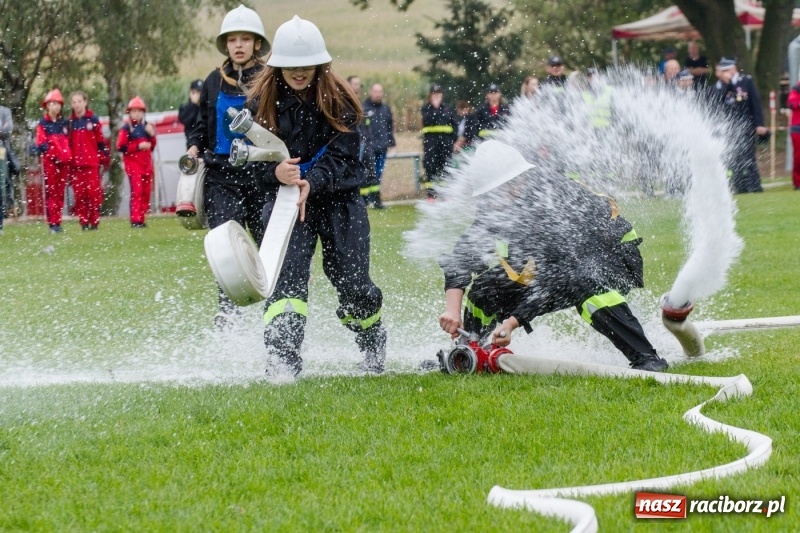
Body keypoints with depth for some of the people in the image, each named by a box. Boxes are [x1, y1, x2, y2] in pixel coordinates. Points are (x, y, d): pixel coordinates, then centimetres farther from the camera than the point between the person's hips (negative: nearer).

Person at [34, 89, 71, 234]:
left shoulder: (64, 123, 13)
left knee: (60, 193, 6)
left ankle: (58, 221, 10)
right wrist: (41, 147, -24)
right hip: (49, 162, -4)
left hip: (64, 162, 4)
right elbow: (40, 143, -5)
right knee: (51, 192, -5)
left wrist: (69, 158, 10)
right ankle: (53, 223, -5)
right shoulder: (43, 124, 0)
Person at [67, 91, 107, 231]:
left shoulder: (93, 120, 4)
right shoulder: (70, 122, 10)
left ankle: (94, 220, 0)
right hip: (75, 163, 2)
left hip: (92, 162, -2)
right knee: (79, 193, 0)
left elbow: (100, 139, 3)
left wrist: (103, 156, -2)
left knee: (93, 191, -6)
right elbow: (67, 142, 14)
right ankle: (83, 221, 5)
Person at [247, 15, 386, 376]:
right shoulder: (262, 101, -3)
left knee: (352, 281, 1)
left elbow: (343, 155, -12)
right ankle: (282, 359, -23)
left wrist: (312, 182, -30)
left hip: (339, 197, 0)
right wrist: (275, 172, -28)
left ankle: (373, 344, 31)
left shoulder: (338, 99, -6)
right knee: (286, 276, -18)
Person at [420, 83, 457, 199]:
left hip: (446, 139, 3)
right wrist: (435, 107, -16)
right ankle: (431, 194, -2)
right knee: (430, 166, -4)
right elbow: (428, 120, -16)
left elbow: (454, 125, 12)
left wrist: (455, 140, 5)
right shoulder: (426, 108, 3)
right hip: (430, 139, -3)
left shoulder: (447, 108, 11)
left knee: (445, 165, 6)